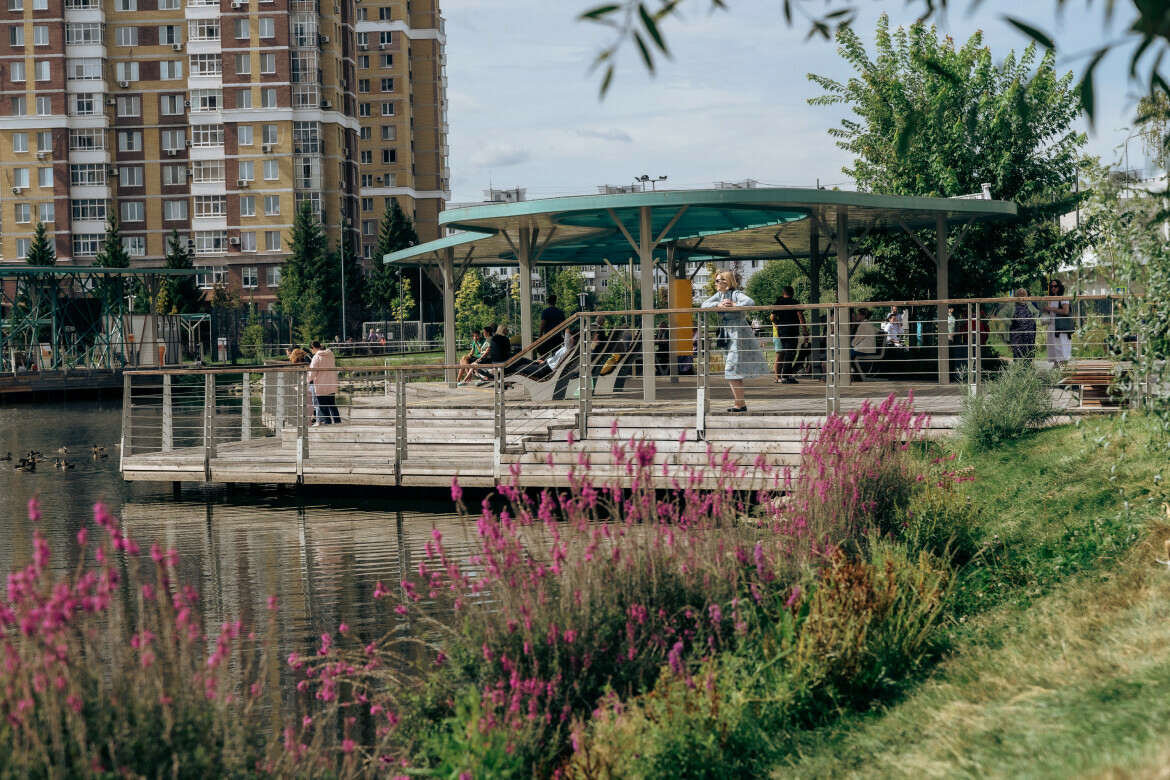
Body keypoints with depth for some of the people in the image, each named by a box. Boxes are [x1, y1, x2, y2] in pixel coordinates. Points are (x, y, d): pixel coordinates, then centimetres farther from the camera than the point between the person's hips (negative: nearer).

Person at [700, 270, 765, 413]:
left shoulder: (736, 294, -11)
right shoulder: (719, 295, 12)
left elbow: (751, 302, -27)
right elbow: (704, 304, 4)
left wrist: (734, 305, -18)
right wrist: (718, 305, -11)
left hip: (739, 336, -9)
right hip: (728, 337, 9)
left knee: (733, 371, -10)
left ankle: (739, 404, -5)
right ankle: (741, 403, 18)